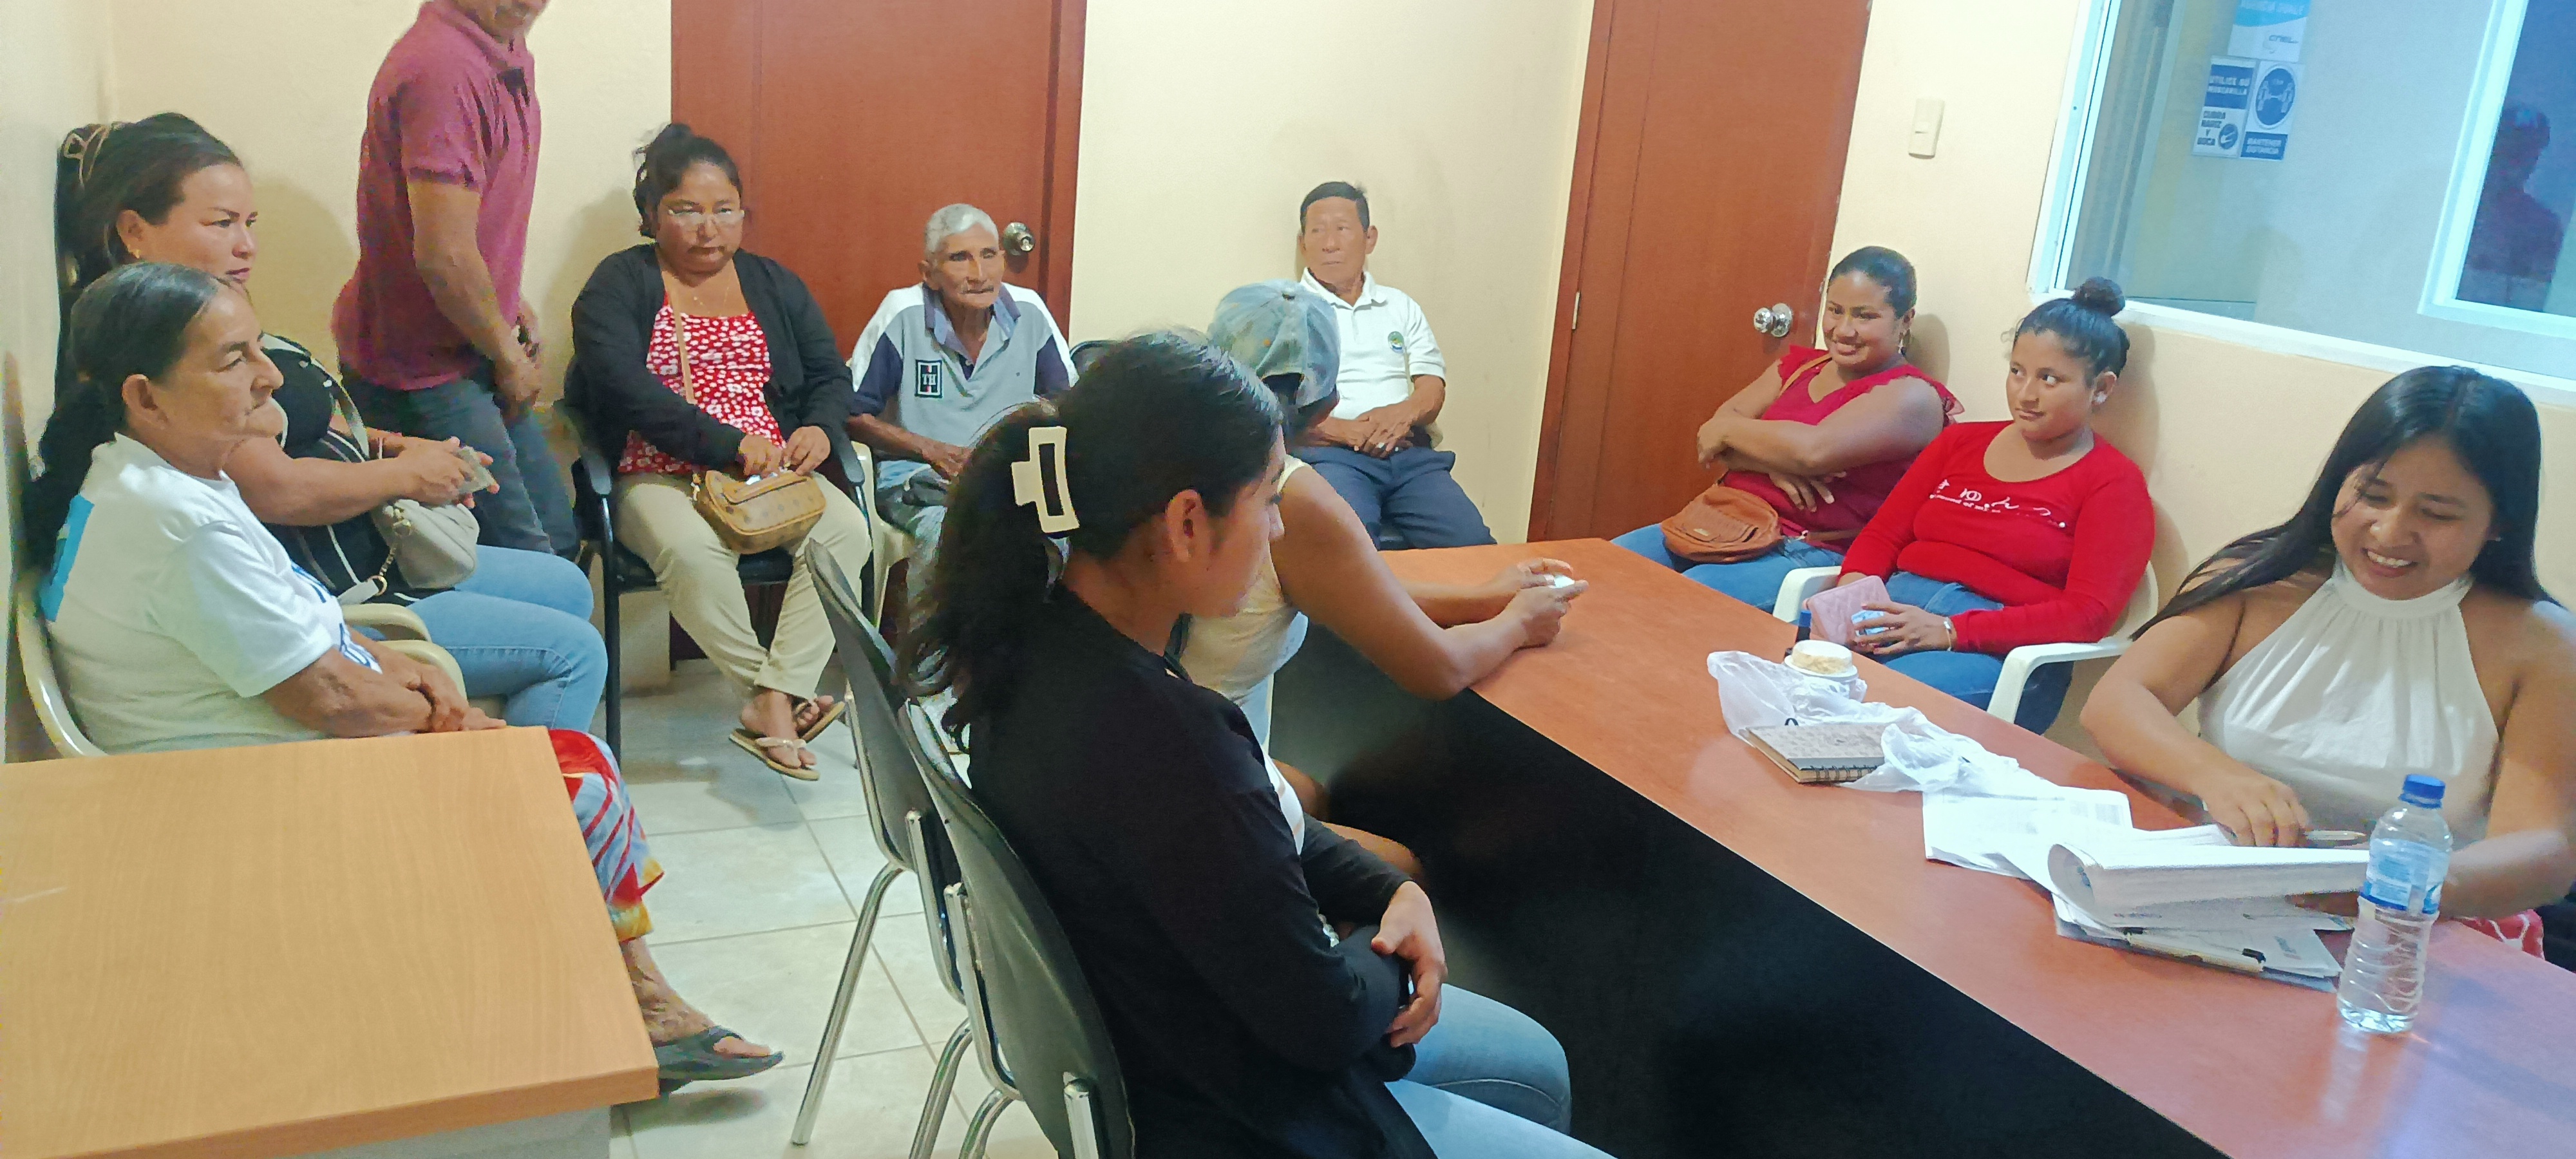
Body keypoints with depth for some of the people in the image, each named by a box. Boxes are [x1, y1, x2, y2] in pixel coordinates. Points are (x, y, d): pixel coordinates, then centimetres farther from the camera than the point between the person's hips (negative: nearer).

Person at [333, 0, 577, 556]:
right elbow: (444, 256, -26)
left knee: (557, 536, 15)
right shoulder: (443, 66, -26)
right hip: (420, 368, -10)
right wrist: (508, 356, -12)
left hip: (473, 353, 10)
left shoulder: (509, 54, 6)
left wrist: (511, 299, 13)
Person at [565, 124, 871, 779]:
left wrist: (820, 429, -13)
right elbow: (624, 388, -14)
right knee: (694, 550, -36)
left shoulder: (775, 286, 16)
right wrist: (729, 444, -25)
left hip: (775, 474, 4)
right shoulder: (619, 285, 2)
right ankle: (771, 695, -20)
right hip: (660, 476, -3)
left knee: (846, 530, -27)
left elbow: (829, 376, 13)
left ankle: (773, 700, -29)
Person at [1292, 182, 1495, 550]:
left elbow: (1433, 385, 16)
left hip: (1409, 454, 4)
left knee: (1473, 544, -23)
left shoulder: (1401, 306, 25)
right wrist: (1344, 430, -15)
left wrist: (1404, 413, -8)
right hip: (1330, 454, -4)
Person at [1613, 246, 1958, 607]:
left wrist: (1728, 429, -7)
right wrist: (1773, 461, -15)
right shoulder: (1797, 367, 16)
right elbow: (1711, 435, 4)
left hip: (1815, 551, -7)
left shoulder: (1911, 396, -5)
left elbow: (1814, 449, -22)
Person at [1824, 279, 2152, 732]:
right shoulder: (1960, 442, 22)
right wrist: (1854, 589, -8)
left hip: (2001, 652, -4)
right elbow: (1883, 535, 17)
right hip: (1893, 614, 5)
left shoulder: (2114, 483, 6)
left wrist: (1950, 632, -16)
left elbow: (2088, 613, -6)